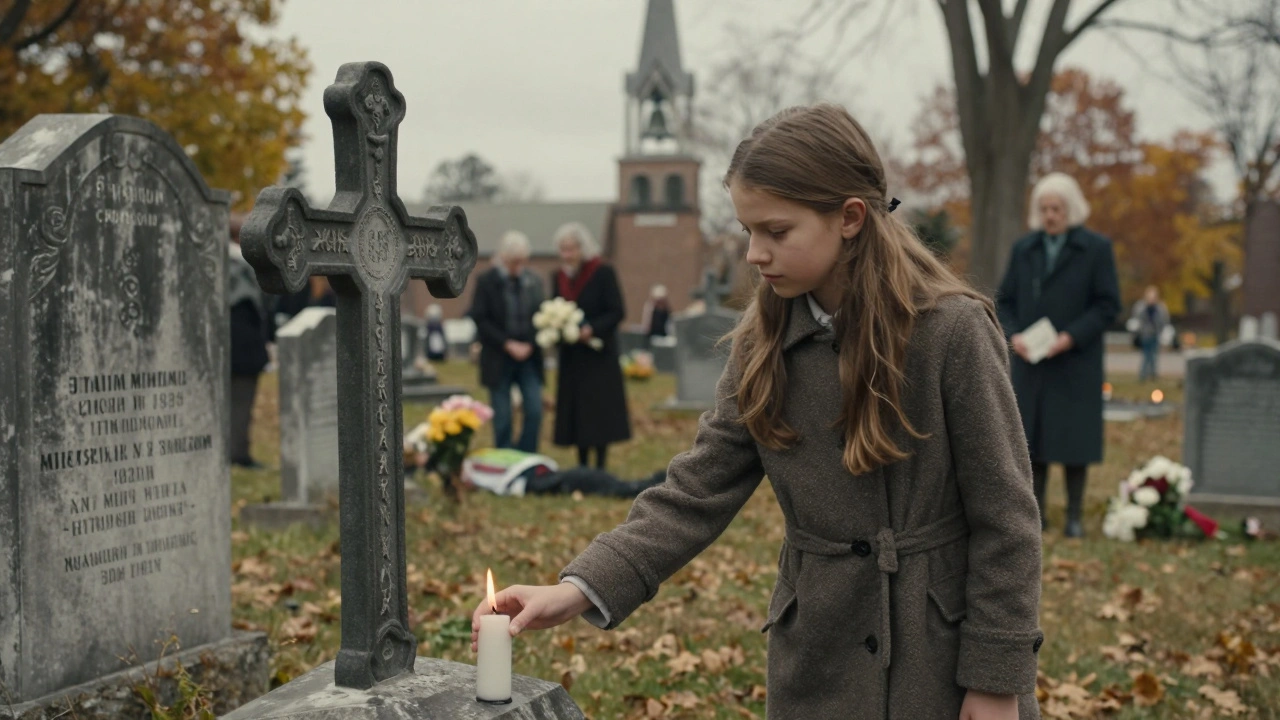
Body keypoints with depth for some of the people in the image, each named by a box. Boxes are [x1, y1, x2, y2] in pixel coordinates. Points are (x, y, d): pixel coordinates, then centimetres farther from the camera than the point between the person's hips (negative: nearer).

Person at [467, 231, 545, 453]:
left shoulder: (534, 281, 4)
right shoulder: (486, 282, -4)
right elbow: (480, 320, -7)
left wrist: (530, 344, -9)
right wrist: (508, 344, -13)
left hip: (529, 357, 3)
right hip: (499, 360, -2)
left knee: (534, 412, -4)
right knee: (502, 418, 2)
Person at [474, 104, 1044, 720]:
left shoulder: (951, 328, -15)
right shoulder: (764, 339, -1)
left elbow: (1004, 519, -11)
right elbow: (699, 489, -4)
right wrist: (579, 590, -15)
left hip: (944, 657, -4)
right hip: (818, 664, 4)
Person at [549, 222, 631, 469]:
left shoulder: (603, 273, -7)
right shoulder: (559, 277, 9)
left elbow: (617, 311, -10)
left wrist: (592, 329, -23)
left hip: (599, 355, -5)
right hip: (571, 356, 5)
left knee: (599, 411, -3)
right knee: (576, 412, 6)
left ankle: (599, 467, 4)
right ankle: (582, 466, 15)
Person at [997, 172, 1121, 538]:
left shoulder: (1097, 248, 0)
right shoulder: (1023, 249, 10)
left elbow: (1108, 304, -4)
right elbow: (1005, 301, 10)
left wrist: (1071, 337, -16)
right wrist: (1014, 335, -8)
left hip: (1075, 363, -3)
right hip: (1031, 362, 3)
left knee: (1074, 439, -1)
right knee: (1032, 438, 4)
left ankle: (1074, 515, 7)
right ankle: (1036, 513, 11)